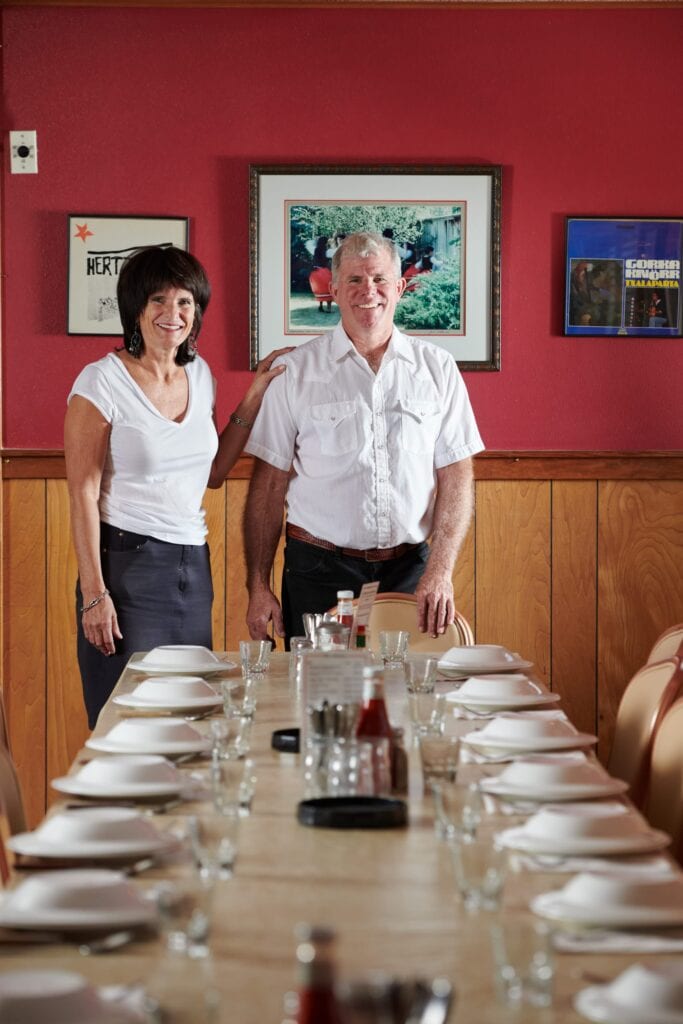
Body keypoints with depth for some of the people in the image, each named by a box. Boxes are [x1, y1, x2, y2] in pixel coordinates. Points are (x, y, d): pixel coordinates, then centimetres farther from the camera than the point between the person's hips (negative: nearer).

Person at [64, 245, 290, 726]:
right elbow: (83, 493, -11)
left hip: (193, 564, 6)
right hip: (127, 564, -6)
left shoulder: (199, 375, 9)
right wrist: (94, 593, -16)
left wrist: (254, 398, 9)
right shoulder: (102, 382, -10)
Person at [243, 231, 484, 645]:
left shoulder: (437, 368, 6)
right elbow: (268, 485, 1)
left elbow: (456, 477, 4)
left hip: (411, 569, 1)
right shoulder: (296, 371, 2)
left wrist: (440, 569, -8)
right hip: (318, 570, -1)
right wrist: (258, 588, -4)